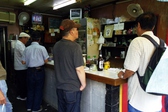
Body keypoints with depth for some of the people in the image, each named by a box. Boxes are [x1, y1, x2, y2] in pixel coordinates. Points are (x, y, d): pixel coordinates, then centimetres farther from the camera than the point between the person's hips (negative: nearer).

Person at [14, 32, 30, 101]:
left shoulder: (18, 43, 14)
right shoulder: (20, 45, -19)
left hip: (18, 67, 10)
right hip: (22, 68, -10)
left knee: (19, 82, 18)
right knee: (23, 82, 1)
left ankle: (19, 95, 29)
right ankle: (23, 96, 13)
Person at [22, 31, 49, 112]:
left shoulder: (27, 49, -2)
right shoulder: (42, 48, -11)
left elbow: (23, 62, 1)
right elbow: (46, 61, -8)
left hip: (30, 71, 3)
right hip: (39, 70, -3)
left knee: (30, 88, 18)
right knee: (38, 89, 11)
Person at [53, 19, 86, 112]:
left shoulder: (56, 46, 3)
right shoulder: (75, 46, -21)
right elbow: (79, 69, -22)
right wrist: (83, 83, -7)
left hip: (59, 87, 7)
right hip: (72, 88, -7)